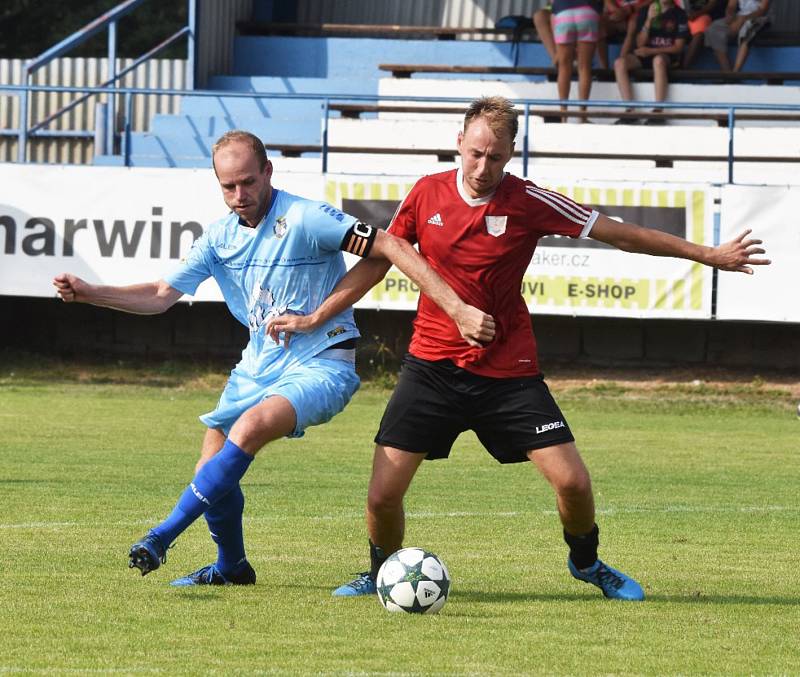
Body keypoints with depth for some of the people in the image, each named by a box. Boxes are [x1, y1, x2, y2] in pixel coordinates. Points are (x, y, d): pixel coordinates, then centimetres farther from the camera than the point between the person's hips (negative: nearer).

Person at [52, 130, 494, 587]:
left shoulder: (305, 218, -17)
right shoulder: (220, 238, 3)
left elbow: (392, 248, -20)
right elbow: (162, 295, 6)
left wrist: (457, 308, -27)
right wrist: (87, 293, -9)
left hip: (322, 365, -7)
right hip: (259, 367, 7)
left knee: (250, 427, -32)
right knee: (214, 471, 5)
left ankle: (163, 537, -27)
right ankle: (232, 567, 32)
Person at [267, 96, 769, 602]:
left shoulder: (529, 203, -8)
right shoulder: (427, 193, -2)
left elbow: (620, 234, -3)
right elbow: (379, 260, 10)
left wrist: (707, 254, -2)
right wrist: (315, 318, 9)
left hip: (507, 371, -1)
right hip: (431, 367, 1)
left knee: (572, 480, -8)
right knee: (383, 495, -9)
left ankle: (586, 562, 24)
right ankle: (382, 573, 23)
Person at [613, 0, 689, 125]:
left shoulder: (679, 14, 1)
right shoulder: (645, 11, 9)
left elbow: (678, 47, -3)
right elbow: (640, 43, 3)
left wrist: (651, 51, -14)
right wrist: (649, 20, -10)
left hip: (668, 56, -4)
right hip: (645, 55, 4)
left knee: (658, 60, -40)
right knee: (619, 63, -25)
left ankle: (658, 111, -40)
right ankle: (630, 111, -28)